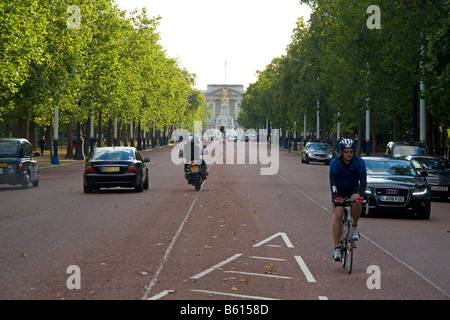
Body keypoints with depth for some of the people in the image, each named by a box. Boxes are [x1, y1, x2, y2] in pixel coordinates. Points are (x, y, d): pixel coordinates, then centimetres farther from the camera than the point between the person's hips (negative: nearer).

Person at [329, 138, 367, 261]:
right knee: (338, 214, -17)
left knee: (356, 202, -34)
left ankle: (355, 227, -9)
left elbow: (363, 180, -26)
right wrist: (336, 196, -44)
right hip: (339, 189, 0)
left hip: (353, 188, 1)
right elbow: (332, 181, -27)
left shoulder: (359, 162, -19)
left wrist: (361, 195, -43)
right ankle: (336, 248, -15)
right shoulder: (335, 162, -21)